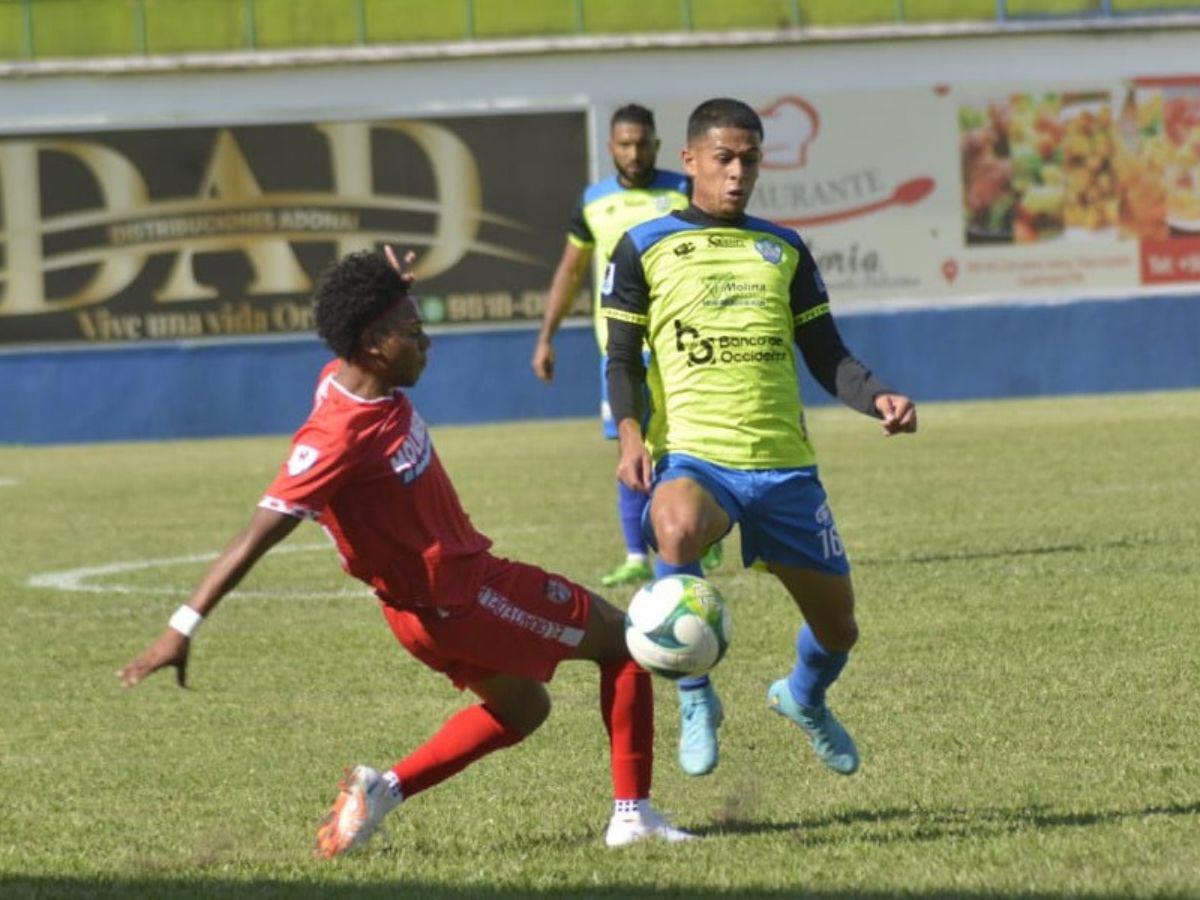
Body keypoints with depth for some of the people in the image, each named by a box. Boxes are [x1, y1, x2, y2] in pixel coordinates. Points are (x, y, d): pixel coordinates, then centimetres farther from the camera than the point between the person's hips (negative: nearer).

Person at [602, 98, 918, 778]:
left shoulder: (784, 249, 14)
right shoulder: (644, 249, 5)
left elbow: (826, 355, 14)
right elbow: (623, 357, 6)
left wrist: (878, 398, -6)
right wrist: (630, 431, -14)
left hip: (784, 465, 4)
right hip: (692, 454, -4)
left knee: (837, 625, 8)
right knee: (678, 532, -40)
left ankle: (805, 697, 46)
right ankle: (697, 700, -19)